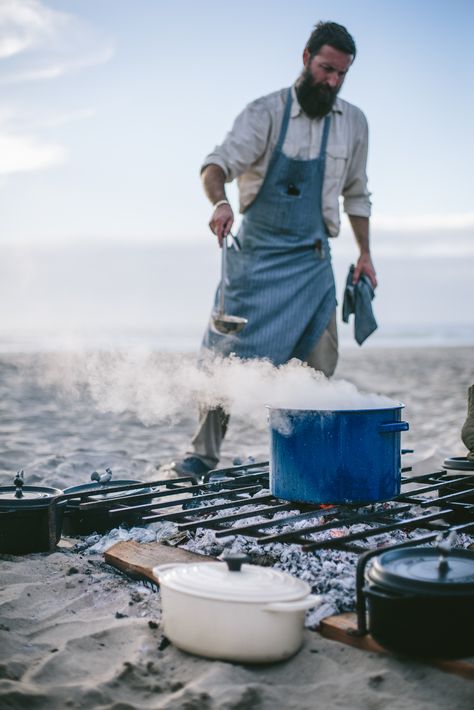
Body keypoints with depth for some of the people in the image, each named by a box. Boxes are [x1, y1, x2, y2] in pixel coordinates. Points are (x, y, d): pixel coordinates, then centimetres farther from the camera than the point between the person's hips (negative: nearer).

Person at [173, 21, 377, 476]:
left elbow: (356, 195, 19)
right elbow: (218, 163, -18)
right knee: (227, 355, -4)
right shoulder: (266, 112, -5)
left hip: (312, 260, 3)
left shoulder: (353, 122, 8)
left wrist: (364, 254, 16)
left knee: (319, 368, 0)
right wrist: (221, 202, -40)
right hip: (257, 254, -3)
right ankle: (204, 451, 8)